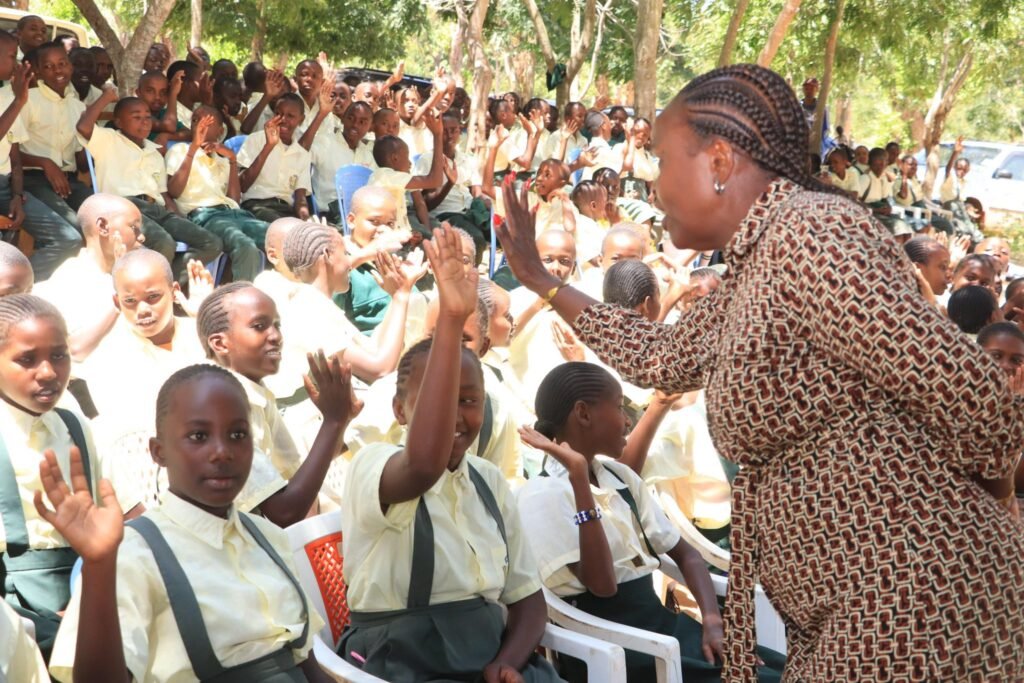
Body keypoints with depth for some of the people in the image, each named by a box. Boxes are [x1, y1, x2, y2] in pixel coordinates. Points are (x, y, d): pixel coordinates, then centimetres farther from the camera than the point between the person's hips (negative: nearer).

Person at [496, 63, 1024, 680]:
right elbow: (661, 359, 27)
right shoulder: (753, 266, 11)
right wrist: (541, 281, 29)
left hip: (912, 604, -10)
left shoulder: (808, 236, -20)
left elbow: (964, 387, -25)